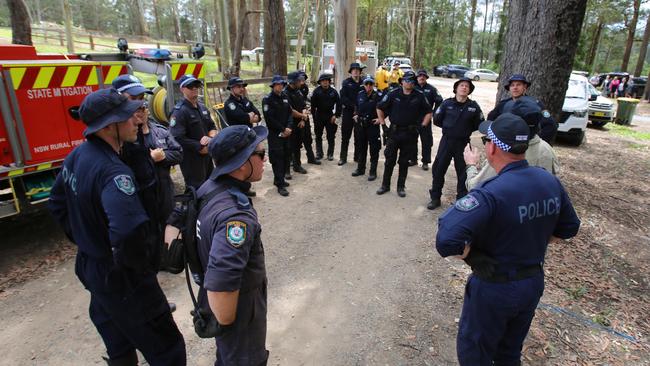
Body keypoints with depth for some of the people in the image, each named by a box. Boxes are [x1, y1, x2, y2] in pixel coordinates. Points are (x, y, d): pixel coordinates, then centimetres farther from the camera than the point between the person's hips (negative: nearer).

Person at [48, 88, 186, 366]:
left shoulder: (77, 156, 0)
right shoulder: (113, 171, -30)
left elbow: (58, 203, 15)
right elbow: (129, 233, -44)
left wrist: (84, 240, 18)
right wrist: (142, 262, -24)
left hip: (90, 267, 9)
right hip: (122, 279, -9)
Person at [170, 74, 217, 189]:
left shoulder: (202, 107, 11)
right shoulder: (179, 111, -16)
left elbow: (212, 126, 17)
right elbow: (178, 139, -24)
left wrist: (211, 137, -7)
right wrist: (200, 147, -16)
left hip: (206, 156, 8)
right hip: (191, 159, -8)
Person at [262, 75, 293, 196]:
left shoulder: (285, 97, 11)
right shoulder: (267, 99, -8)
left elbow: (289, 113, 10)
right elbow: (269, 119, -14)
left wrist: (289, 127, -6)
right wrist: (283, 129, -13)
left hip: (286, 132, 7)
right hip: (274, 134, -6)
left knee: (286, 155, 9)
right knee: (277, 158, -7)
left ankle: (279, 179, 24)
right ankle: (280, 185, -4)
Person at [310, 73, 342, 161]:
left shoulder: (333, 91, 0)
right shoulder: (317, 91, -4)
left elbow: (338, 104, 2)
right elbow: (313, 104, -4)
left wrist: (336, 115, -4)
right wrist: (314, 114, -8)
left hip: (330, 116, 0)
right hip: (319, 116, 0)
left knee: (331, 136, 4)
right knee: (318, 136, 9)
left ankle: (330, 154, 14)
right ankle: (319, 153, 22)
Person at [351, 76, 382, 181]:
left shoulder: (378, 96, -11)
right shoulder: (360, 95, 6)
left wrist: (380, 118, -13)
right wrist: (356, 115, 12)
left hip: (373, 125, -5)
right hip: (361, 124, 6)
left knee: (374, 149, 0)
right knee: (361, 148, 15)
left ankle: (373, 172, 9)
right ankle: (360, 169, 28)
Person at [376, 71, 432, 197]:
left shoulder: (419, 96, 1)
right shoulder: (394, 94, -1)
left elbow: (428, 112, 10)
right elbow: (379, 107, 7)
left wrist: (422, 126, 3)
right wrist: (382, 122, 3)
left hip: (410, 133, 1)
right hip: (394, 131, 0)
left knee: (404, 162, 9)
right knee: (389, 160, 4)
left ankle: (401, 187, 20)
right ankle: (385, 185, 18)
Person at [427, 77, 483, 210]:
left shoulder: (474, 106, -4)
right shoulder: (447, 103, -2)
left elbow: (479, 124, 6)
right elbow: (437, 120, 6)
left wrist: (467, 130, 3)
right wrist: (448, 127, 6)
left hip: (463, 143, 0)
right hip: (446, 141, 1)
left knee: (463, 173, 7)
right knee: (438, 169, 4)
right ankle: (435, 198, 19)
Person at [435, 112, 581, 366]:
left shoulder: (490, 194, -32)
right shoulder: (550, 182, -9)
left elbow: (446, 241, -43)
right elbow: (569, 228, 7)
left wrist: (472, 257, -23)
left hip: (494, 288, -6)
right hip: (534, 283, 7)